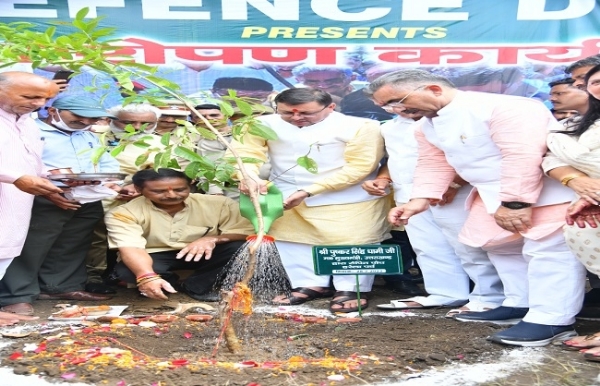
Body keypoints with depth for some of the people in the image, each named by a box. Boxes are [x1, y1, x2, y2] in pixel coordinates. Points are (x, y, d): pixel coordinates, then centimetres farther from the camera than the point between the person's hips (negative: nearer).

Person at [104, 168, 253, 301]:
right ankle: (170, 284, -1)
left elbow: (246, 232, -12)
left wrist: (212, 239, -31)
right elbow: (131, 248, -30)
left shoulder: (218, 204, -13)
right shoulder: (124, 213, -18)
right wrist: (147, 277, -50)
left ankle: (197, 286, -8)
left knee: (240, 248, -26)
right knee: (126, 271, -33)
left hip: (204, 255, 1)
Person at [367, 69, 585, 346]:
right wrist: (420, 199, -5)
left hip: (551, 191, -9)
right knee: (501, 247, 16)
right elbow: (433, 165, 8)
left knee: (549, 250, -10)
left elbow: (524, 156, -31)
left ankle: (553, 320, -5)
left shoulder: (507, 108, -25)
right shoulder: (428, 127, 5)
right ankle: (520, 305, 28)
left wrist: (514, 201, -32)